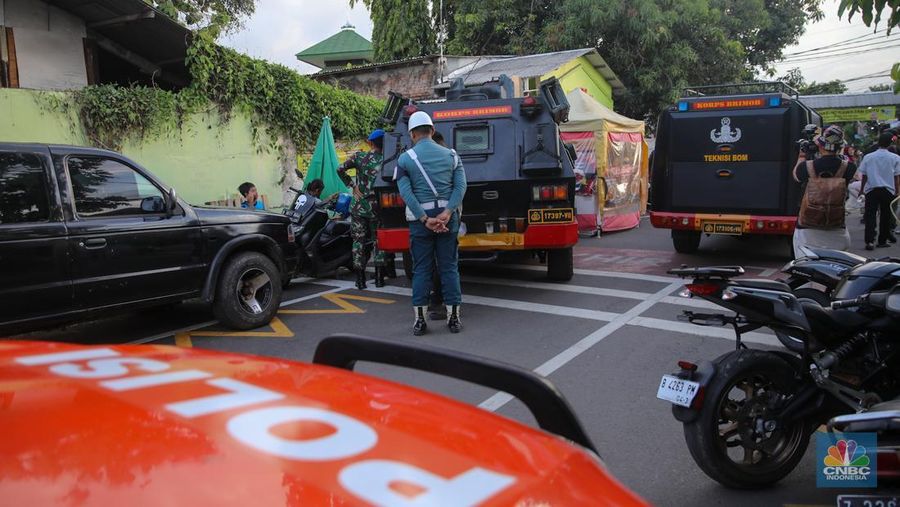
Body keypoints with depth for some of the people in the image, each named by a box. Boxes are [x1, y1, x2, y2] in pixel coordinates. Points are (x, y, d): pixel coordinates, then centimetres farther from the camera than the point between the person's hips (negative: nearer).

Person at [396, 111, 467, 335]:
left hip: (419, 218, -1)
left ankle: (420, 320, 7)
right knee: (449, 267, 8)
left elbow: (406, 192, -10)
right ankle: (453, 317, 10)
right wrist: (447, 213, -14)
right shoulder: (450, 155, 7)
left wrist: (425, 219, -14)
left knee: (421, 269, 6)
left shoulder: (405, 159, 0)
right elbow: (461, 185, -5)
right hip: (447, 216, 2)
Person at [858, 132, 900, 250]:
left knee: (870, 216, -2)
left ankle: (869, 241, -12)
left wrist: (862, 189, 16)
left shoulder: (868, 157, 1)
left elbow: (864, 175, 5)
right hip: (888, 190, 0)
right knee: (885, 216, 10)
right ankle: (882, 241, 16)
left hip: (871, 190, 0)